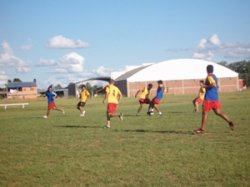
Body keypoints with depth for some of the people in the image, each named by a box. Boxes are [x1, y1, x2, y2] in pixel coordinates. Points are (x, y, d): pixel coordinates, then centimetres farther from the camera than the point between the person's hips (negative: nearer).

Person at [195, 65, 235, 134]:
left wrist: (206, 86, -17)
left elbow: (214, 84, -28)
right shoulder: (214, 76, 15)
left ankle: (202, 129, 5)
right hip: (215, 97, 8)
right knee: (218, 112, 8)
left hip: (209, 98, -8)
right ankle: (230, 122, -4)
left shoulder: (209, 77, -13)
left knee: (205, 113, 0)